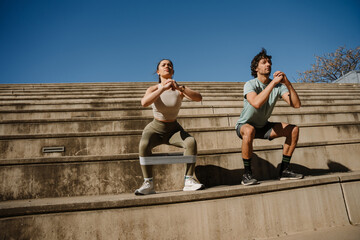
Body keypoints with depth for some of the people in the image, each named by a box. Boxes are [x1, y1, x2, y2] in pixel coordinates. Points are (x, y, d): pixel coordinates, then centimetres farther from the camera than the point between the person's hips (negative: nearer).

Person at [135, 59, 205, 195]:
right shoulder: (153, 89, -8)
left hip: (174, 130, 1)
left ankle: (189, 181, -18)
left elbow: (198, 98, -21)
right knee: (144, 145, -33)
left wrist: (179, 87, -34)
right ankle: (148, 184, -22)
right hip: (155, 129, -1)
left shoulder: (180, 89, -5)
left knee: (191, 142, -28)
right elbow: (144, 103, -30)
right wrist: (163, 88, -35)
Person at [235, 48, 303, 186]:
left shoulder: (279, 86, -5)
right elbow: (256, 103, -42)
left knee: (294, 129, -9)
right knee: (249, 130, -40)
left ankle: (284, 170, -1)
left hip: (264, 126, 6)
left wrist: (287, 83, -26)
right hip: (244, 125, -5)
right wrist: (273, 82, -36)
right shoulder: (250, 84, -20)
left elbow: (296, 104, -16)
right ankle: (247, 174, -23)